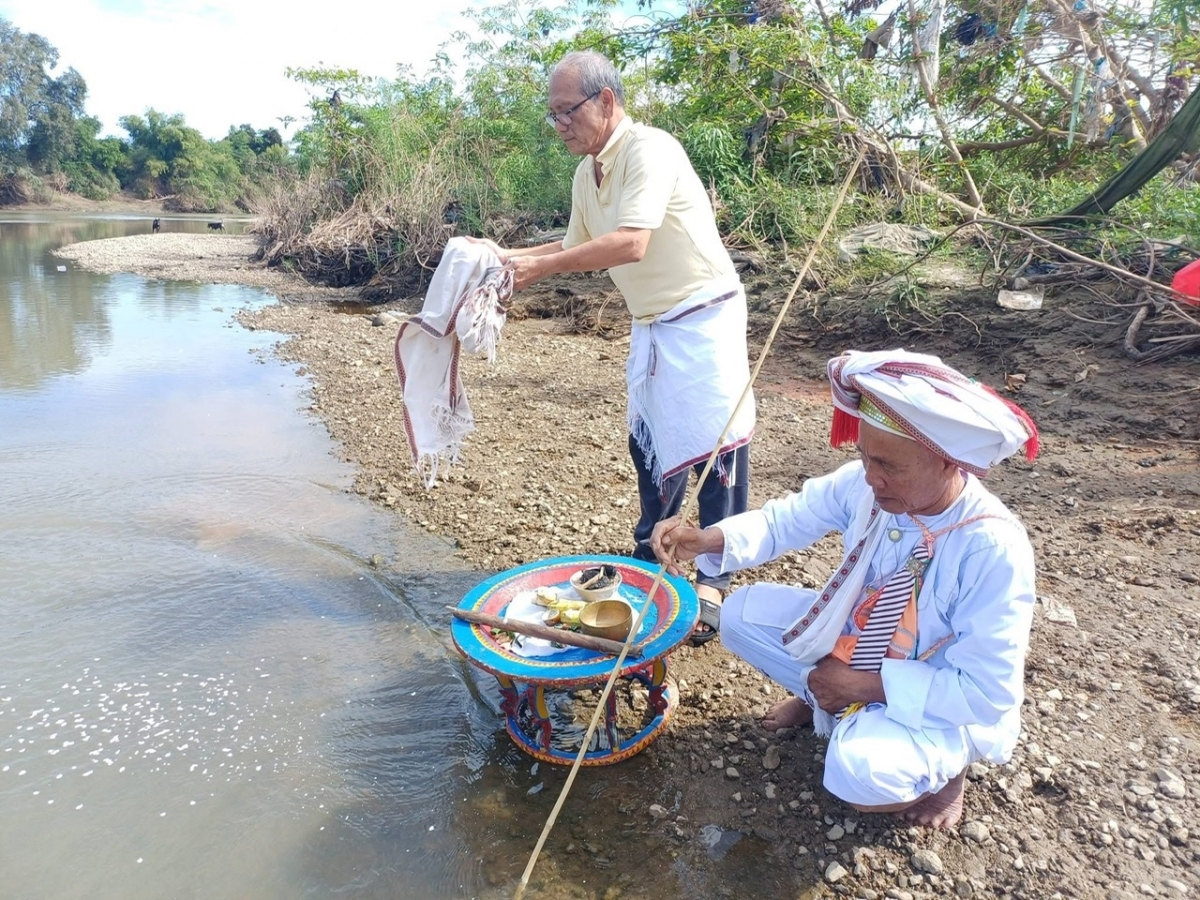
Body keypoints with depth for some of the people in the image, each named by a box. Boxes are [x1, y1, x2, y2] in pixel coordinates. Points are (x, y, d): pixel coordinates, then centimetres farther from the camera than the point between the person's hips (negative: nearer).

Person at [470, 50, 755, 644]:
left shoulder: (649, 150, -18)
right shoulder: (587, 173, 9)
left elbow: (631, 243, -30)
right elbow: (579, 246, 19)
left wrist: (542, 267, -26)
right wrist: (511, 256, 5)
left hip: (702, 317, -8)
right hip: (653, 323, 9)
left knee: (714, 445, -4)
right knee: (649, 442, 14)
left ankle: (714, 580, 8)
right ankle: (651, 552, 31)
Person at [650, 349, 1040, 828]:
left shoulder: (994, 548, -32)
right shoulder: (864, 484, -18)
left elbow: (988, 692, -27)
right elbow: (786, 520, -6)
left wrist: (866, 686, -26)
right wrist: (706, 539, -25)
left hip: (944, 703, -5)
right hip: (854, 639, 6)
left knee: (856, 770, -33)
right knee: (741, 613, -7)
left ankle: (940, 766, 2)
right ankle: (824, 697, 15)